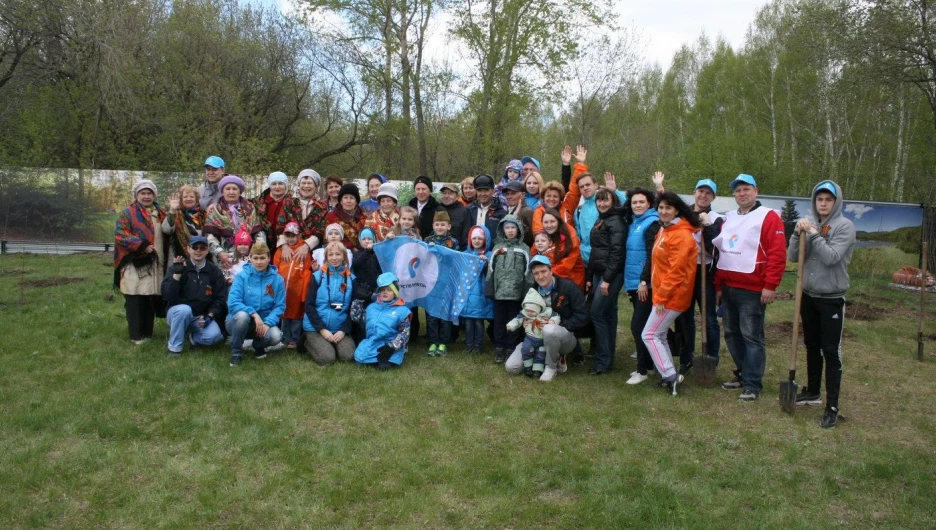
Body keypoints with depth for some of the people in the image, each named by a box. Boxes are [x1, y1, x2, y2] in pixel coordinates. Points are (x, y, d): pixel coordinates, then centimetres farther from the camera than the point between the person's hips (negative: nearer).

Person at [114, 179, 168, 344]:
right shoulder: (127, 213, -1)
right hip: (135, 265, -5)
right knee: (136, 301, -5)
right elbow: (120, 235, -11)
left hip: (155, 265, 5)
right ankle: (137, 335, 1)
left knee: (151, 300, 9)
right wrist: (142, 246, -19)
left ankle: (147, 332, 19)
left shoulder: (160, 214, 16)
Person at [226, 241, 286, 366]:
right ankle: (236, 352, -11)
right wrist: (254, 314, -29)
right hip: (237, 322, -1)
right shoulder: (242, 276, -9)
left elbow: (280, 306, -5)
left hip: (264, 322, 1)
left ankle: (258, 345, 10)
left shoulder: (277, 279, -3)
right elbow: (233, 303, -16)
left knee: (276, 336, -30)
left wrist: (267, 323, -21)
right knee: (242, 315, -37)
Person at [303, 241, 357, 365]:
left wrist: (344, 330, -9)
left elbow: (352, 308, 3)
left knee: (348, 356, -18)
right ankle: (309, 342, 11)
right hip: (316, 327, -2)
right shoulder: (318, 276, -3)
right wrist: (322, 329, -12)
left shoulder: (351, 279, 3)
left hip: (340, 328, 2)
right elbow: (309, 305, -5)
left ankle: (329, 344, 13)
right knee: (327, 358, -21)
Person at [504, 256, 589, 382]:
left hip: (566, 337, -5)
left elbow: (582, 315, -15)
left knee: (549, 330, -41)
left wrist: (560, 325, -24)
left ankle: (551, 366, -14)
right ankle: (555, 358, 9)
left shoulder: (568, 287, -11)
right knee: (511, 367, -9)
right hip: (537, 338, 6)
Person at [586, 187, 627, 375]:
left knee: (597, 314, -10)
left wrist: (607, 279, -21)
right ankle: (607, 358, 16)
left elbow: (617, 252, -18)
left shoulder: (616, 221, -10)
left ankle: (603, 361, -3)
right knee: (608, 314, 11)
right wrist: (590, 277, 17)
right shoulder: (600, 221, 17)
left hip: (611, 274, -9)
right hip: (599, 273, 9)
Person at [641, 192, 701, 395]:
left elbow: (676, 270, -21)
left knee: (649, 334, -6)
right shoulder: (664, 231, 12)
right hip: (664, 294, 10)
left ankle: (670, 375, -3)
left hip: (672, 296, -10)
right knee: (659, 335, 14)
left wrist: (662, 296, -19)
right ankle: (670, 376, 22)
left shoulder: (681, 235, -17)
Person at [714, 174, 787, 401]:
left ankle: (752, 384, 4)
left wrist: (770, 286, -18)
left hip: (752, 291, -7)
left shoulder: (768, 217, -6)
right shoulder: (729, 219, 16)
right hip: (728, 288, 7)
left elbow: (777, 254, -13)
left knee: (751, 337, -3)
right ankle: (743, 374, 27)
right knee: (732, 334, 13)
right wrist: (719, 286, 16)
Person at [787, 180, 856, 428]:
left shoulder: (845, 226, -10)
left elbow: (831, 257, -22)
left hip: (832, 299, -5)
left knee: (831, 352, -4)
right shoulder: (811, 224, 5)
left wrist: (813, 234, -20)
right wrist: (798, 234, -14)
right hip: (809, 296, 6)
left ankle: (832, 407, 0)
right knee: (812, 346, 17)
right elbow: (793, 257, 0)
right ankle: (812, 391, 33)